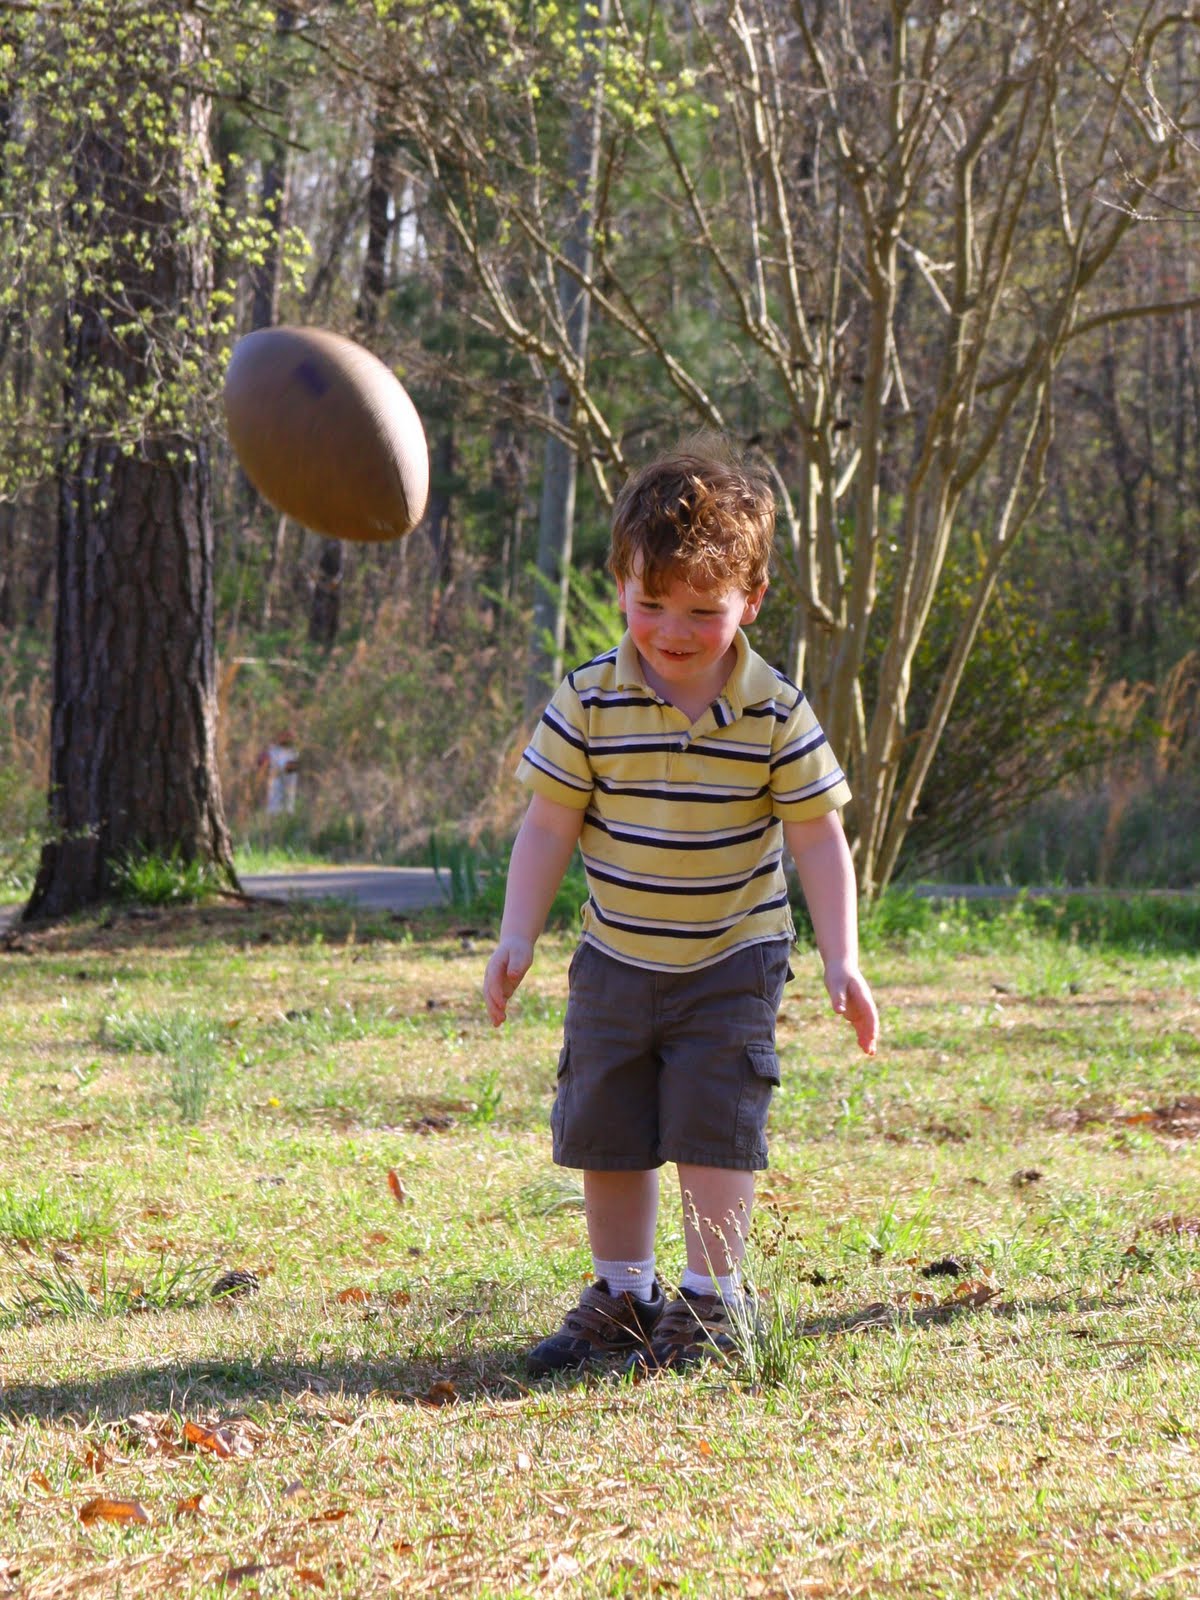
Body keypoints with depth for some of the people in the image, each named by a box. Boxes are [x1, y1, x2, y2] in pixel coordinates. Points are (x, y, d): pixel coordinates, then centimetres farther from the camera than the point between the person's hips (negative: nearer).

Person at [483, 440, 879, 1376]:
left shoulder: (775, 714, -13)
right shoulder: (590, 701, -11)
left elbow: (818, 840, -8)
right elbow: (549, 824, -4)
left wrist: (842, 959, -13)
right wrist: (517, 937, -9)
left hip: (731, 962, -3)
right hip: (616, 957, 3)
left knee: (712, 1127, -7)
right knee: (603, 1130, 9)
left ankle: (713, 1299, 7)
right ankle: (622, 1296, 24)